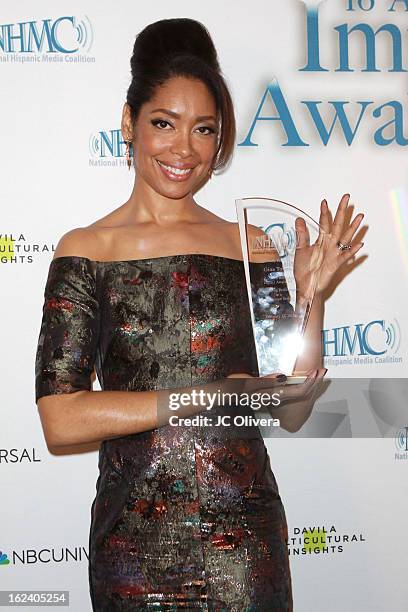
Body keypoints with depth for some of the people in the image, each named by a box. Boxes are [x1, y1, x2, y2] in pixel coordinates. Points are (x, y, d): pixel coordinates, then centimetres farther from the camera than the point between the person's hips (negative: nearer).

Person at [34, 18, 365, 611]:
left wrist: (312, 295, -8)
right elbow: (60, 420, -13)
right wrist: (205, 398, -13)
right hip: (135, 542, -1)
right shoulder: (86, 249, -5)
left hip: (245, 538, 2)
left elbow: (291, 413, 3)